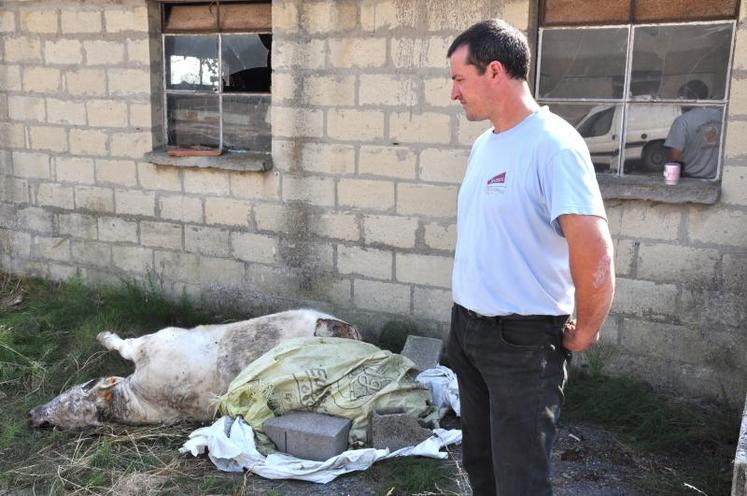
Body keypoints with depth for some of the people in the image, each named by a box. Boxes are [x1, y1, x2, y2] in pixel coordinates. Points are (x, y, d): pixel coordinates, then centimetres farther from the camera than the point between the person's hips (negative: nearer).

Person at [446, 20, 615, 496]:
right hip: (467, 330, 8)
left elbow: (594, 251, -26)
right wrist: (466, 318, 15)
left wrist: (584, 332, -13)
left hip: (523, 341, -8)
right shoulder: (484, 144, 9)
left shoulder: (553, 144, -19)